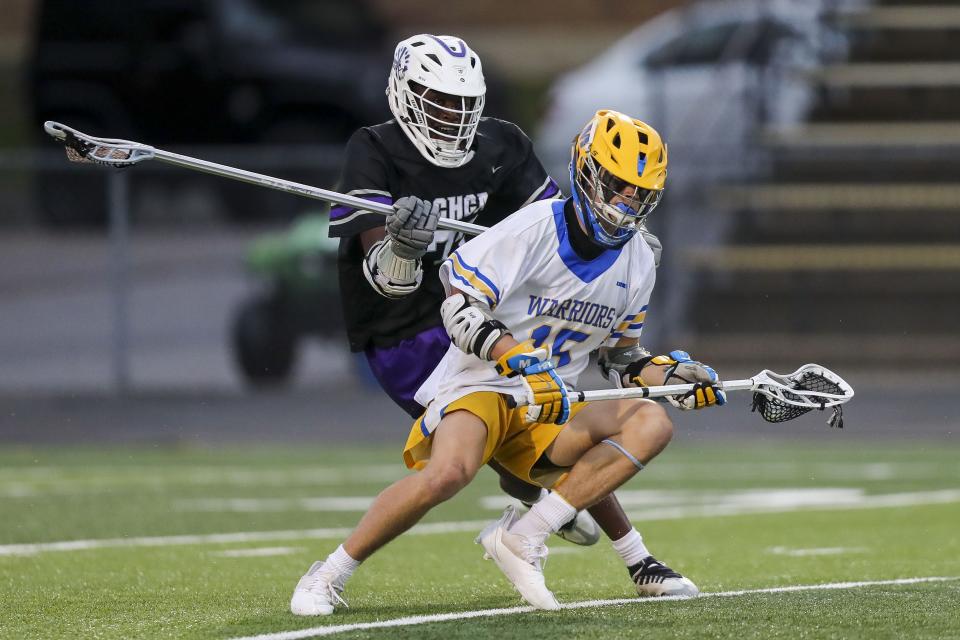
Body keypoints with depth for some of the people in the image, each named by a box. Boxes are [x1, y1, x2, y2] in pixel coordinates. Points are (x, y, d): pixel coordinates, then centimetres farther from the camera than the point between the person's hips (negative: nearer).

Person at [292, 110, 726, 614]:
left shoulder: (637, 263, 8)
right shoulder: (535, 229, -13)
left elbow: (620, 356, 21)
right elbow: (459, 310, -17)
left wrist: (668, 374, 1)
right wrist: (521, 363, -31)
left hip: (546, 410, 6)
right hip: (480, 385, -6)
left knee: (651, 423, -18)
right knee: (448, 473, -37)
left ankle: (523, 536, -21)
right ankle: (328, 576, -18)